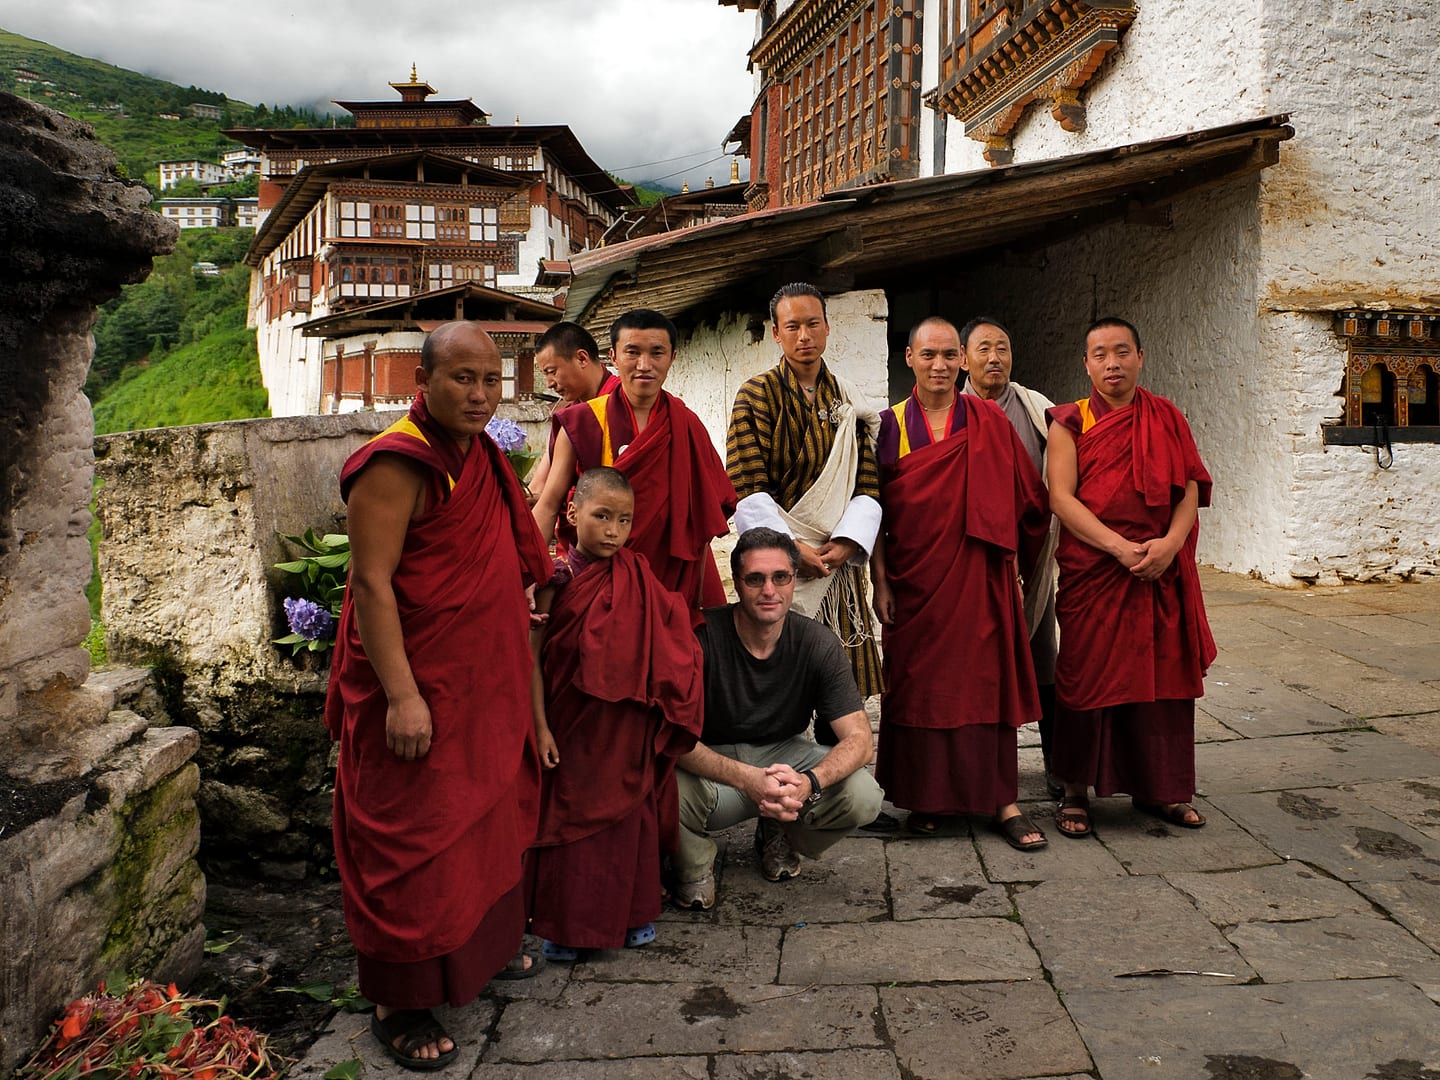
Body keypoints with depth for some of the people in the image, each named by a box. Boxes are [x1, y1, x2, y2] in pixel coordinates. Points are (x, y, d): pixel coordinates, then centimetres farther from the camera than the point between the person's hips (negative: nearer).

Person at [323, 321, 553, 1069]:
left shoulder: (479, 454, 7)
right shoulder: (398, 463, -20)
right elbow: (371, 582, -23)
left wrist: (510, 613, 21)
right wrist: (401, 695, -26)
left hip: (483, 684, 9)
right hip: (417, 689, -9)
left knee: (487, 817, 20)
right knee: (414, 838, 2)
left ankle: (481, 946, 41)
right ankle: (400, 1003, 18)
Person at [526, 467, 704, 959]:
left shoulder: (636, 577, -2)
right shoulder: (557, 580, -10)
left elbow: (664, 649, 3)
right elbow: (532, 655, -9)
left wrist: (657, 717, -2)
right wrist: (540, 725, -11)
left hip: (626, 725, 3)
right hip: (571, 721, -2)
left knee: (628, 812, 12)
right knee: (570, 816, 8)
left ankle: (631, 911, 30)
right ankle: (566, 924, 23)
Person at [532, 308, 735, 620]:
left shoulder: (687, 426, 3)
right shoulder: (582, 424, -4)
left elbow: (705, 511, 4)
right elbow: (549, 504, -7)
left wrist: (699, 595, -2)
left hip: (675, 580, 2)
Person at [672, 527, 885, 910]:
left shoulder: (817, 644, -13)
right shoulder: (702, 635, -20)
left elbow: (859, 739, -16)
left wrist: (808, 782, -38)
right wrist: (747, 779, -41)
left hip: (783, 754, 3)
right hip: (712, 763, -3)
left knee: (863, 796, -24)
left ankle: (779, 836, 11)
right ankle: (695, 865, 1)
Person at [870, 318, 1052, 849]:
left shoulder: (989, 421, 4)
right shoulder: (891, 425, 3)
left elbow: (1026, 497, 7)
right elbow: (876, 511, 2)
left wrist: (1012, 560, 1)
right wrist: (880, 582, -3)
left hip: (980, 575, 0)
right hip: (915, 580, 0)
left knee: (988, 681, 2)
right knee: (920, 683, 6)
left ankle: (1002, 800, 11)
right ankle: (926, 796, 20)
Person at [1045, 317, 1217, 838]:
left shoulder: (1167, 418, 11)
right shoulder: (1070, 421, 2)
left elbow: (1191, 488, 5)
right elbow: (1061, 497, -9)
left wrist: (1170, 543, -14)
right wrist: (1122, 548, -18)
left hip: (1162, 572, 3)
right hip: (1091, 571, -3)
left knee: (1161, 674, 7)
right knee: (1087, 674, 1)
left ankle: (1157, 788, 21)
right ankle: (1075, 791, 13)